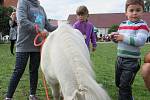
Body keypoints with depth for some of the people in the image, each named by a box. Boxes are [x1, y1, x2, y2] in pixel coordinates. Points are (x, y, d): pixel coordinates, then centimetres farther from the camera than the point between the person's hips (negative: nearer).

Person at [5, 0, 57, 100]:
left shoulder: (41, 8, 17)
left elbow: (48, 26, 18)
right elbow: (22, 20, -17)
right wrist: (38, 31, -24)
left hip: (37, 45, 6)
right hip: (24, 45, -5)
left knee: (34, 70, 10)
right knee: (19, 71, -3)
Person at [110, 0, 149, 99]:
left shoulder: (142, 25, -13)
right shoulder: (122, 24, 8)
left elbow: (140, 41, -26)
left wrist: (124, 37, -26)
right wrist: (114, 36, -5)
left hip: (132, 60, -8)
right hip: (120, 58, 8)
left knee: (124, 85, -4)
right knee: (118, 82, 22)